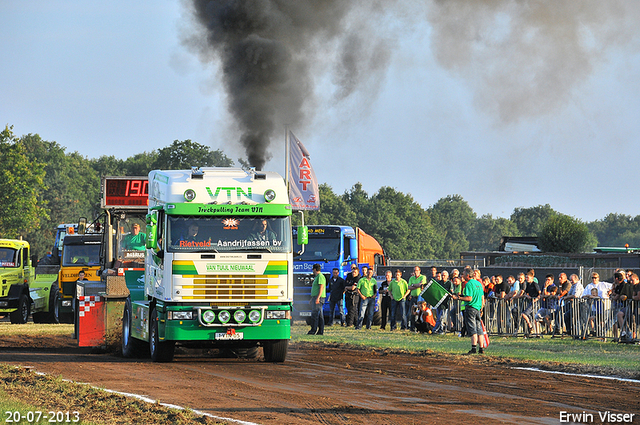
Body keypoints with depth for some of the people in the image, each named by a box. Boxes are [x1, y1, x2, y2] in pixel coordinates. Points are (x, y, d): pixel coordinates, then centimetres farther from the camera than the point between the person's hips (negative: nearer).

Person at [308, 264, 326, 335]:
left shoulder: (320, 276, -10)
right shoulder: (317, 277, 21)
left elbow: (321, 287, -19)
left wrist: (318, 298, -25)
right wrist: (312, 299, 30)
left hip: (318, 297, -10)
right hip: (315, 297, 10)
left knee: (315, 314, -11)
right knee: (320, 315, 7)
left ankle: (313, 330, -13)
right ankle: (321, 331, 6)